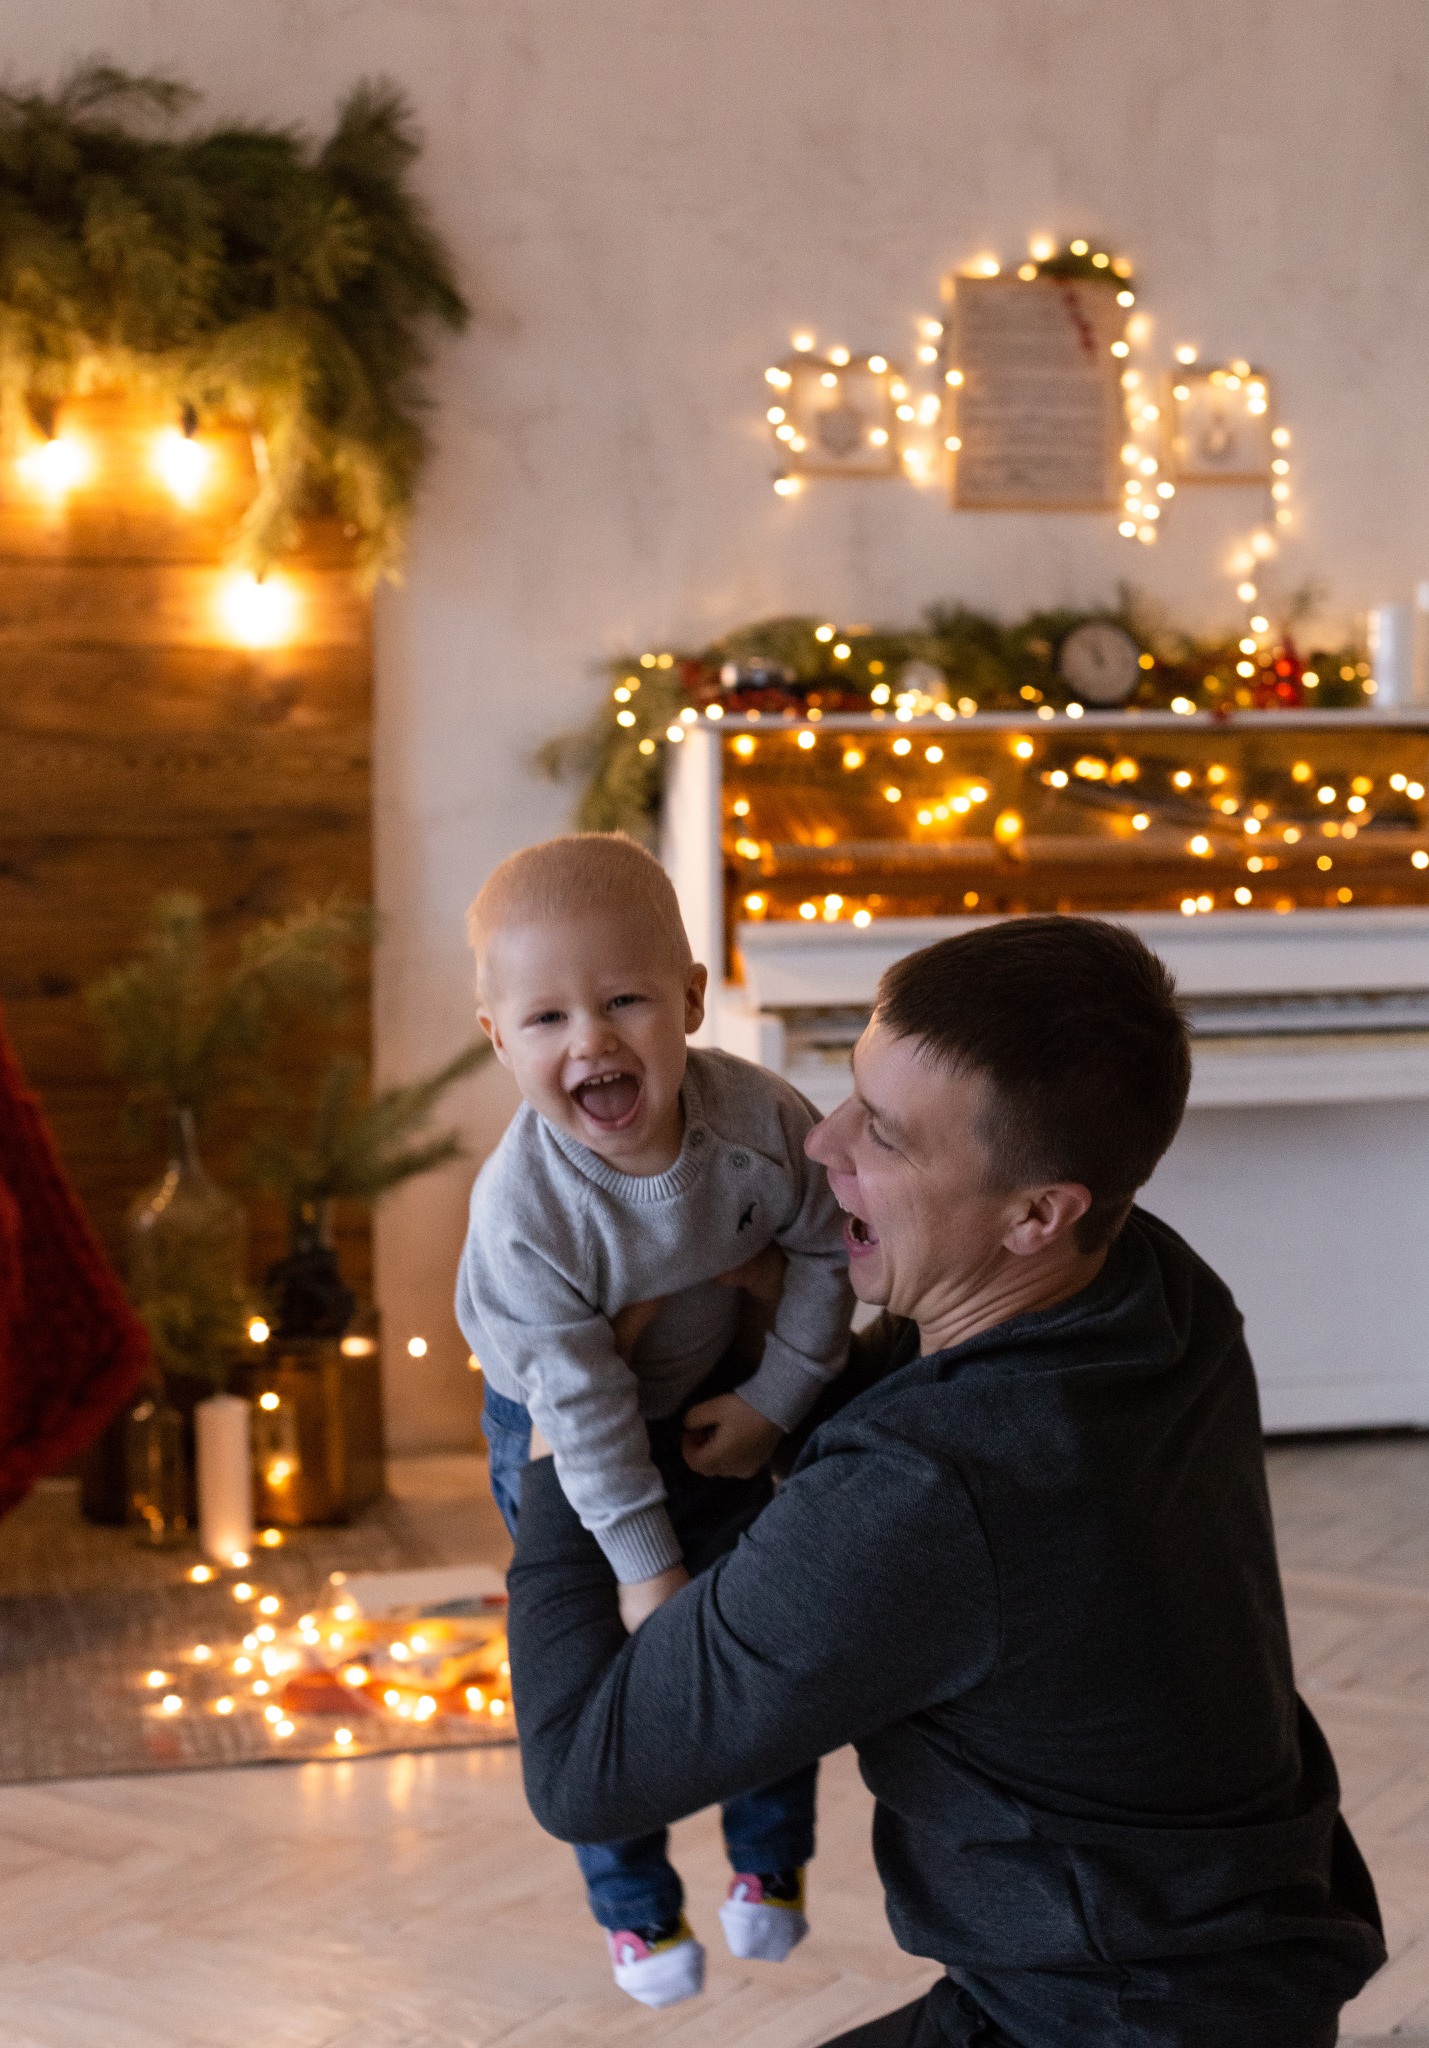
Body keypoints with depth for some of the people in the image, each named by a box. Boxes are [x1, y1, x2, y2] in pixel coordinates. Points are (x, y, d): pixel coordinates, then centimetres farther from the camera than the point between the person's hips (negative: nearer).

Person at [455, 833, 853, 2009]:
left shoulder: (759, 1119, -30)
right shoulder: (522, 1209, -36)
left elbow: (824, 1249, -11)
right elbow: (582, 1404, -29)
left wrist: (777, 1400, -10)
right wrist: (643, 1565, -24)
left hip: (715, 1393, 3)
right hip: (559, 1426, -2)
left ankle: (772, 1860, 38)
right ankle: (636, 1906, 33)